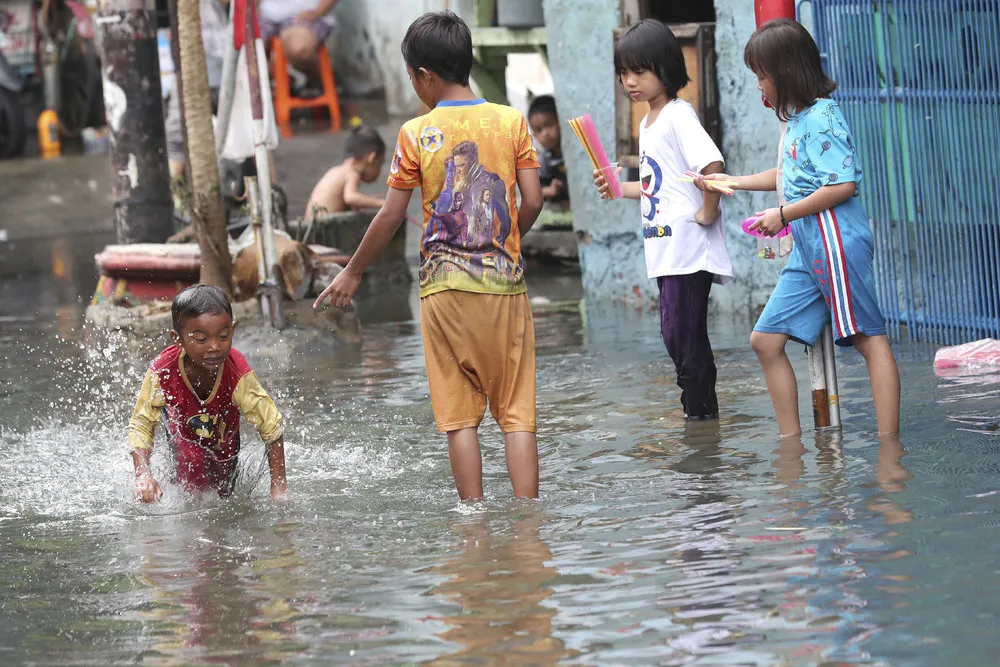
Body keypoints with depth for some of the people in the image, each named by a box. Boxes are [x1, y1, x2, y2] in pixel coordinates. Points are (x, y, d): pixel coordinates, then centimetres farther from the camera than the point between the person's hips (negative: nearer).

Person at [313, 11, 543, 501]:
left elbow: (390, 215, 0)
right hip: (506, 284, 1)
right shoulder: (512, 121, 1)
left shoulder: (416, 134, -4)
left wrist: (352, 272, 12)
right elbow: (532, 202, -1)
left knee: (460, 416, 5)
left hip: (445, 287, -1)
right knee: (517, 411, 3)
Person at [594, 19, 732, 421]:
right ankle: (701, 410, 19)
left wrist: (708, 212, -20)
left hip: (688, 247, -10)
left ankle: (699, 411, -2)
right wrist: (619, 189, 14)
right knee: (677, 335, 12)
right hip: (665, 249, 10)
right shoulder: (648, 123, 17)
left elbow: (712, 164, -27)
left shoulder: (678, 116, -13)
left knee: (683, 335, -8)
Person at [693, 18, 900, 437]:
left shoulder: (822, 116, -12)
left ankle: (889, 445, -11)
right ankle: (790, 444, 11)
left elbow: (843, 185, -20)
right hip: (807, 248, 11)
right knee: (766, 340, 8)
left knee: (869, 339, -9)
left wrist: (783, 214, -13)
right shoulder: (797, 119, 17)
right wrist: (735, 183, 37)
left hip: (836, 240, -11)